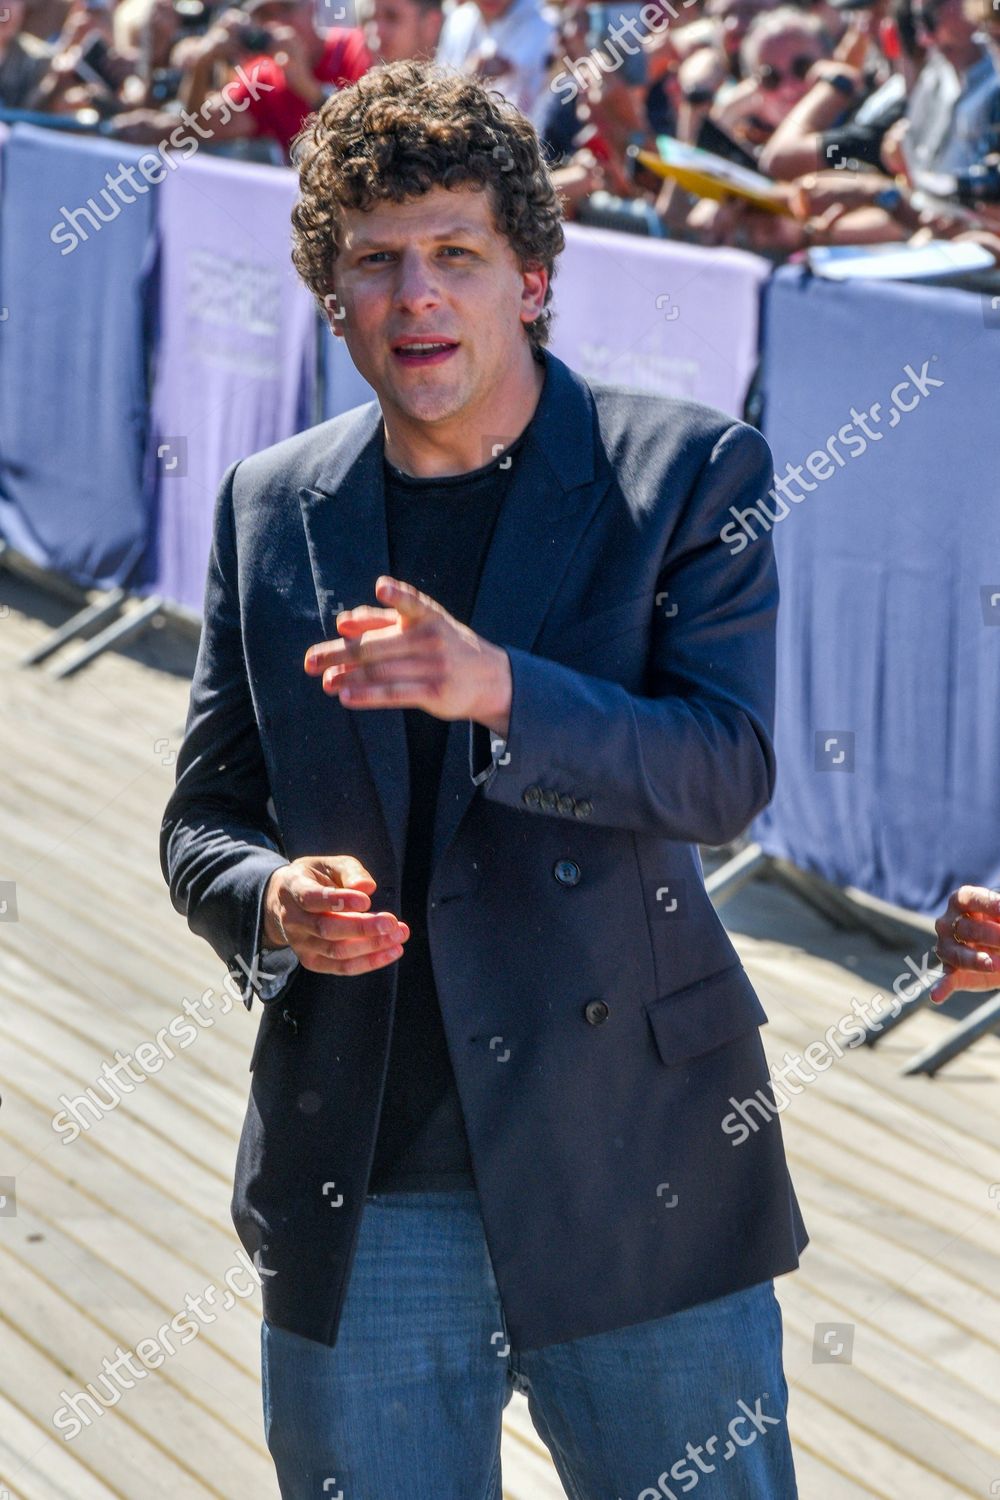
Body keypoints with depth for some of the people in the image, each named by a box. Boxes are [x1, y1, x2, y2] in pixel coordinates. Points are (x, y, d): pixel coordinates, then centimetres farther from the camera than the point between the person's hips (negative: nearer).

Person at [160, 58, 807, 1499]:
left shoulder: (685, 471, -3)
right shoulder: (269, 507, 7)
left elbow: (728, 770, -14)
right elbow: (202, 819, 12)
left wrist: (499, 691, -31)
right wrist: (272, 900, -12)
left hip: (637, 1178, -3)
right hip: (358, 1201, 3)